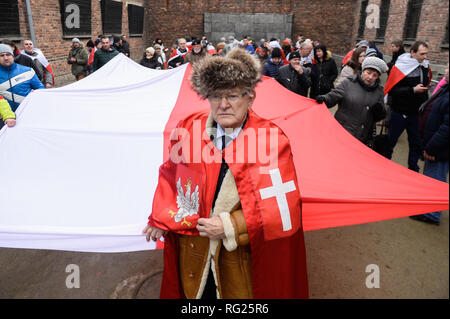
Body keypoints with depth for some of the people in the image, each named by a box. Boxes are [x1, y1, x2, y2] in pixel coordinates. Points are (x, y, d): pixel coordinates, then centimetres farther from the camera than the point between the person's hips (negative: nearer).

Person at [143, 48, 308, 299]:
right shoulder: (189, 129, -5)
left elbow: (283, 206, -15)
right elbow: (170, 176, 10)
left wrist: (231, 227, -19)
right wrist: (162, 219, 2)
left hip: (243, 257, -2)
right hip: (193, 253, 3)